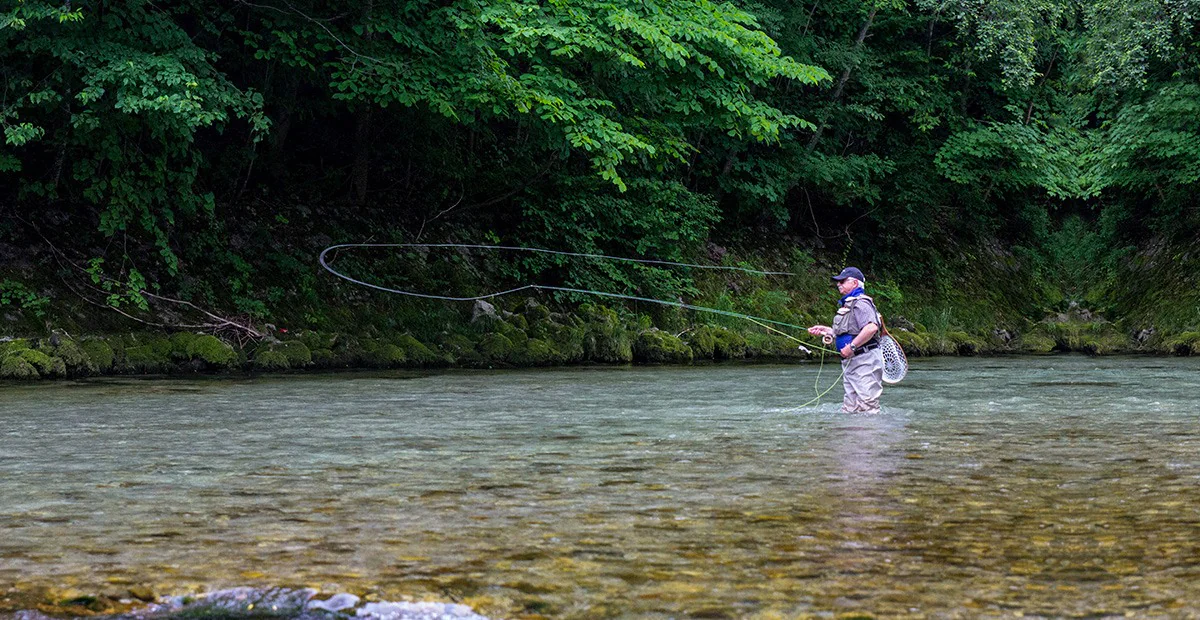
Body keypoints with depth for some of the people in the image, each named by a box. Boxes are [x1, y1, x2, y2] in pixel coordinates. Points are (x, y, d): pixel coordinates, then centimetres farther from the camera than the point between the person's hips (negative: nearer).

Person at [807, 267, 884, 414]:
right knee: (849, 409, 10)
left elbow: (871, 328, -28)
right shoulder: (847, 304, 21)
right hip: (851, 363, 11)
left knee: (867, 407, -13)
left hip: (865, 361, -11)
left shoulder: (860, 303, -13)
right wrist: (826, 330, 19)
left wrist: (851, 347, -25)